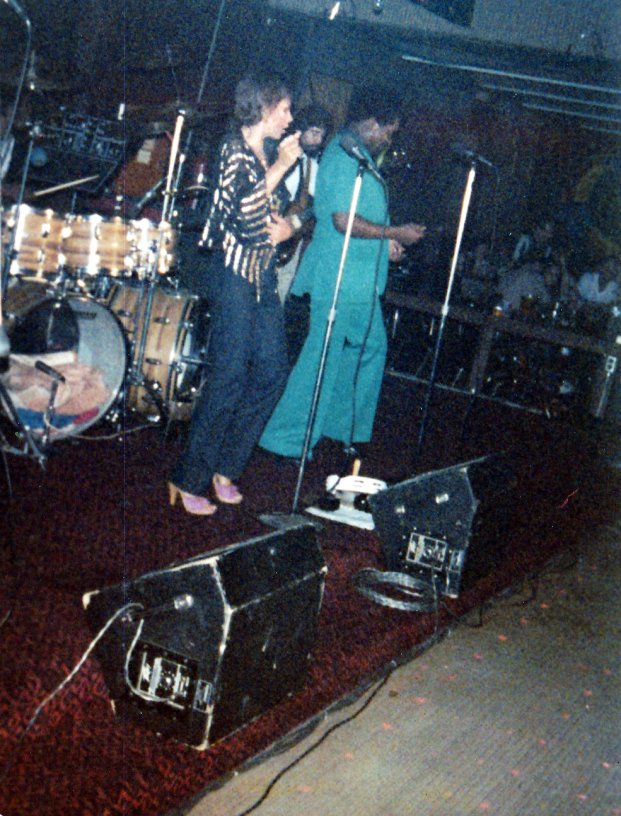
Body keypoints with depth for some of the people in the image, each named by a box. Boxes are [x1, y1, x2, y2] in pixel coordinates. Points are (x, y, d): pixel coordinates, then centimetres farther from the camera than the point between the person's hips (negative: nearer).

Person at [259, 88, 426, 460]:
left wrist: (385, 241, 16)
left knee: (371, 346, 19)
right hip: (340, 278, -11)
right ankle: (287, 438, 3)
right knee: (322, 356, -5)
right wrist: (395, 233, -16)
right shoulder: (345, 156, -16)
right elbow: (343, 220, -25)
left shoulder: (357, 155, 17)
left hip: (359, 279, 11)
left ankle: (344, 425, 30)